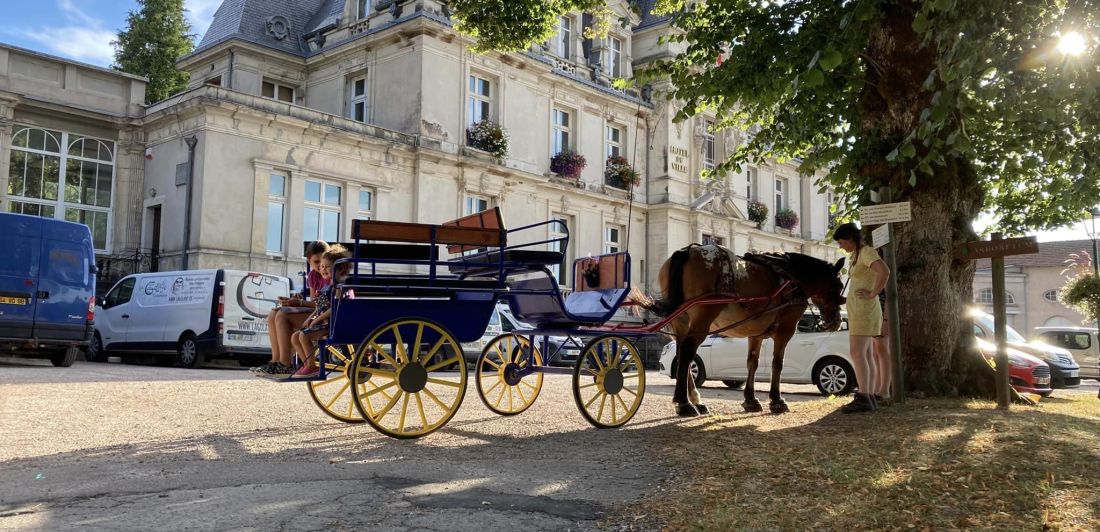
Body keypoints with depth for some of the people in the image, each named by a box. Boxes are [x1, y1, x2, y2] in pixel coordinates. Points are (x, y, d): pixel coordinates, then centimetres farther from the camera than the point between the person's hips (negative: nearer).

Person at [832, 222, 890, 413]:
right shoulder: (857, 255, 17)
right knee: (866, 356, 8)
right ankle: (870, 397, 9)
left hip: (864, 310, -10)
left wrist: (872, 294, -22)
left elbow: (884, 272, -29)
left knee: (857, 353, -16)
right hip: (858, 310, 10)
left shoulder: (867, 252, -12)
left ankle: (863, 398, -20)